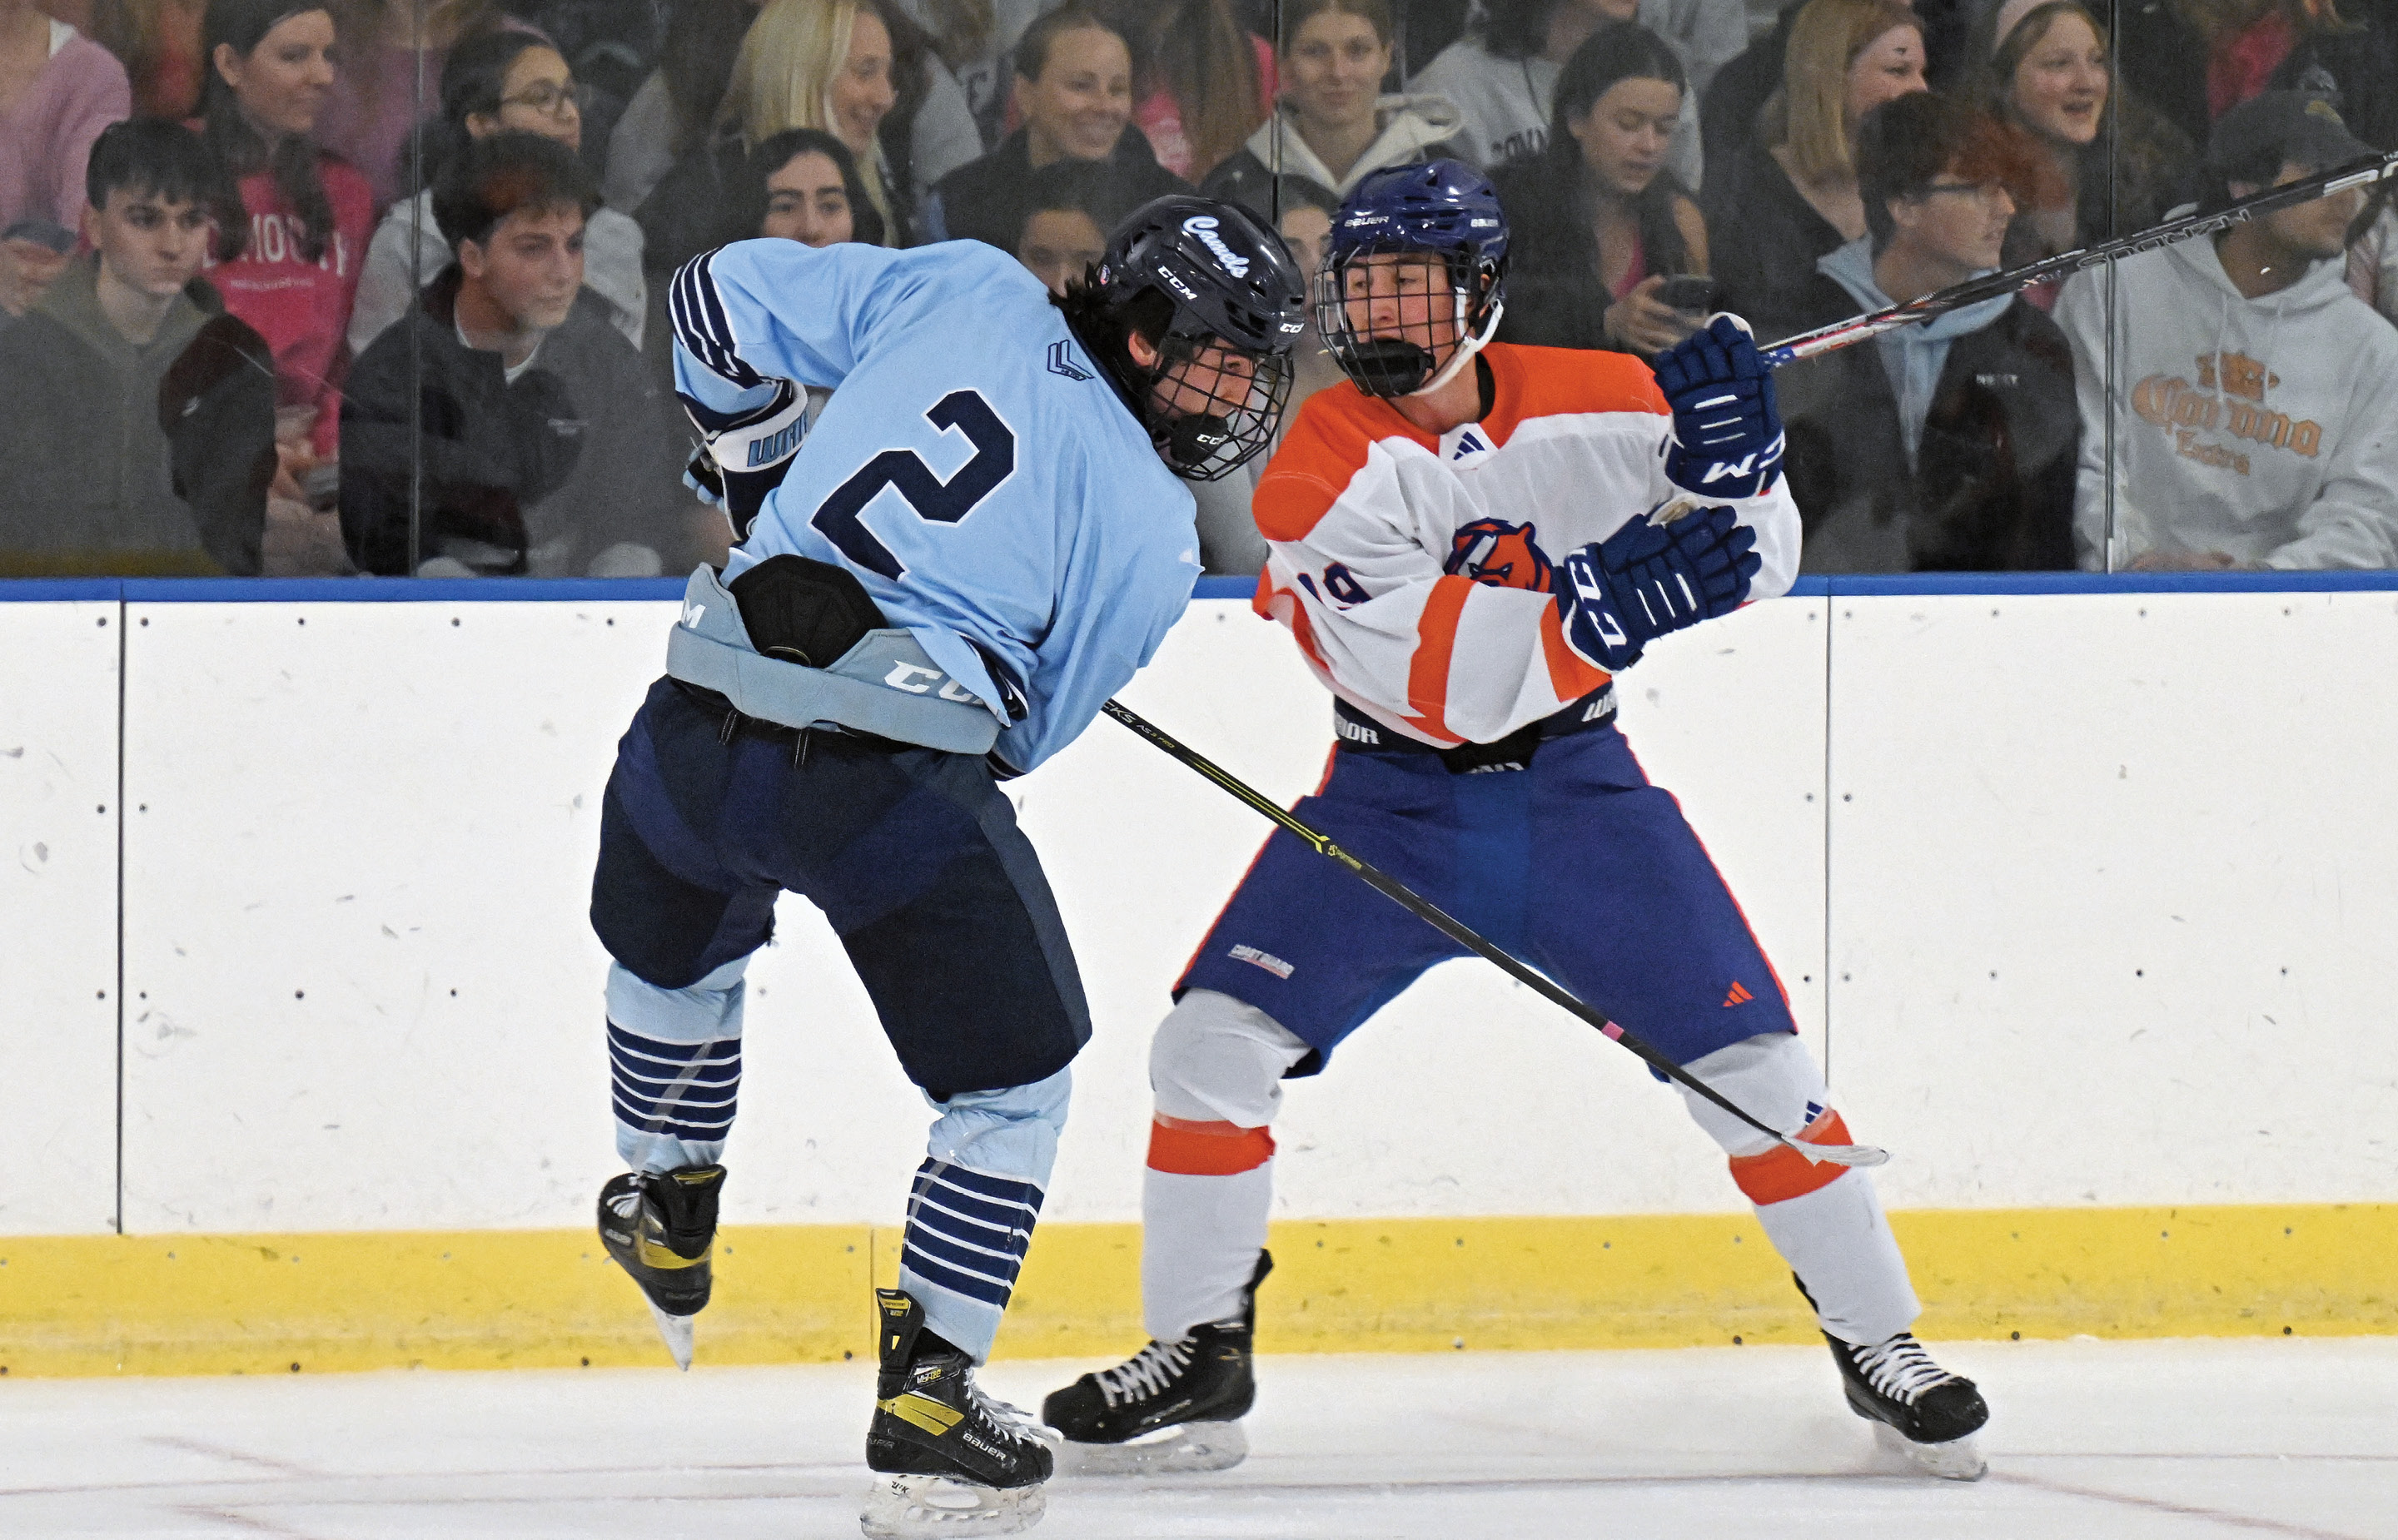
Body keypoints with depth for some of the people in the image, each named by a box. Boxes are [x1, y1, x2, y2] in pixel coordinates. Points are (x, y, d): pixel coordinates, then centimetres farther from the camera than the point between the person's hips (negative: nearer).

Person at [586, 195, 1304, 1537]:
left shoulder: (969, 289, 11)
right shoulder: (1151, 534, 2)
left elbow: (731, 296, 18)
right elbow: (1031, 724, 8)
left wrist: (752, 463, 32)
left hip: (702, 724, 5)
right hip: (895, 771, -5)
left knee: (670, 946, 37)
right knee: (1016, 1073, 14)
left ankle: (670, 1214, 56)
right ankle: (927, 1400, 9)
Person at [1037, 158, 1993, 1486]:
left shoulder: (1597, 404, -9)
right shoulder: (1322, 458, -16)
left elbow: (1757, 567, -5)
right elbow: (1420, 671, -27)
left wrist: (1726, 458, -27)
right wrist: (1599, 604, -39)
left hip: (1574, 782, 1)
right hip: (1388, 798, -1)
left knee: (1749, 1063, -6)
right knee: (1216, 1038, -13)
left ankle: (1877, 1340, 12)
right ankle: (1196, 1355, 2)